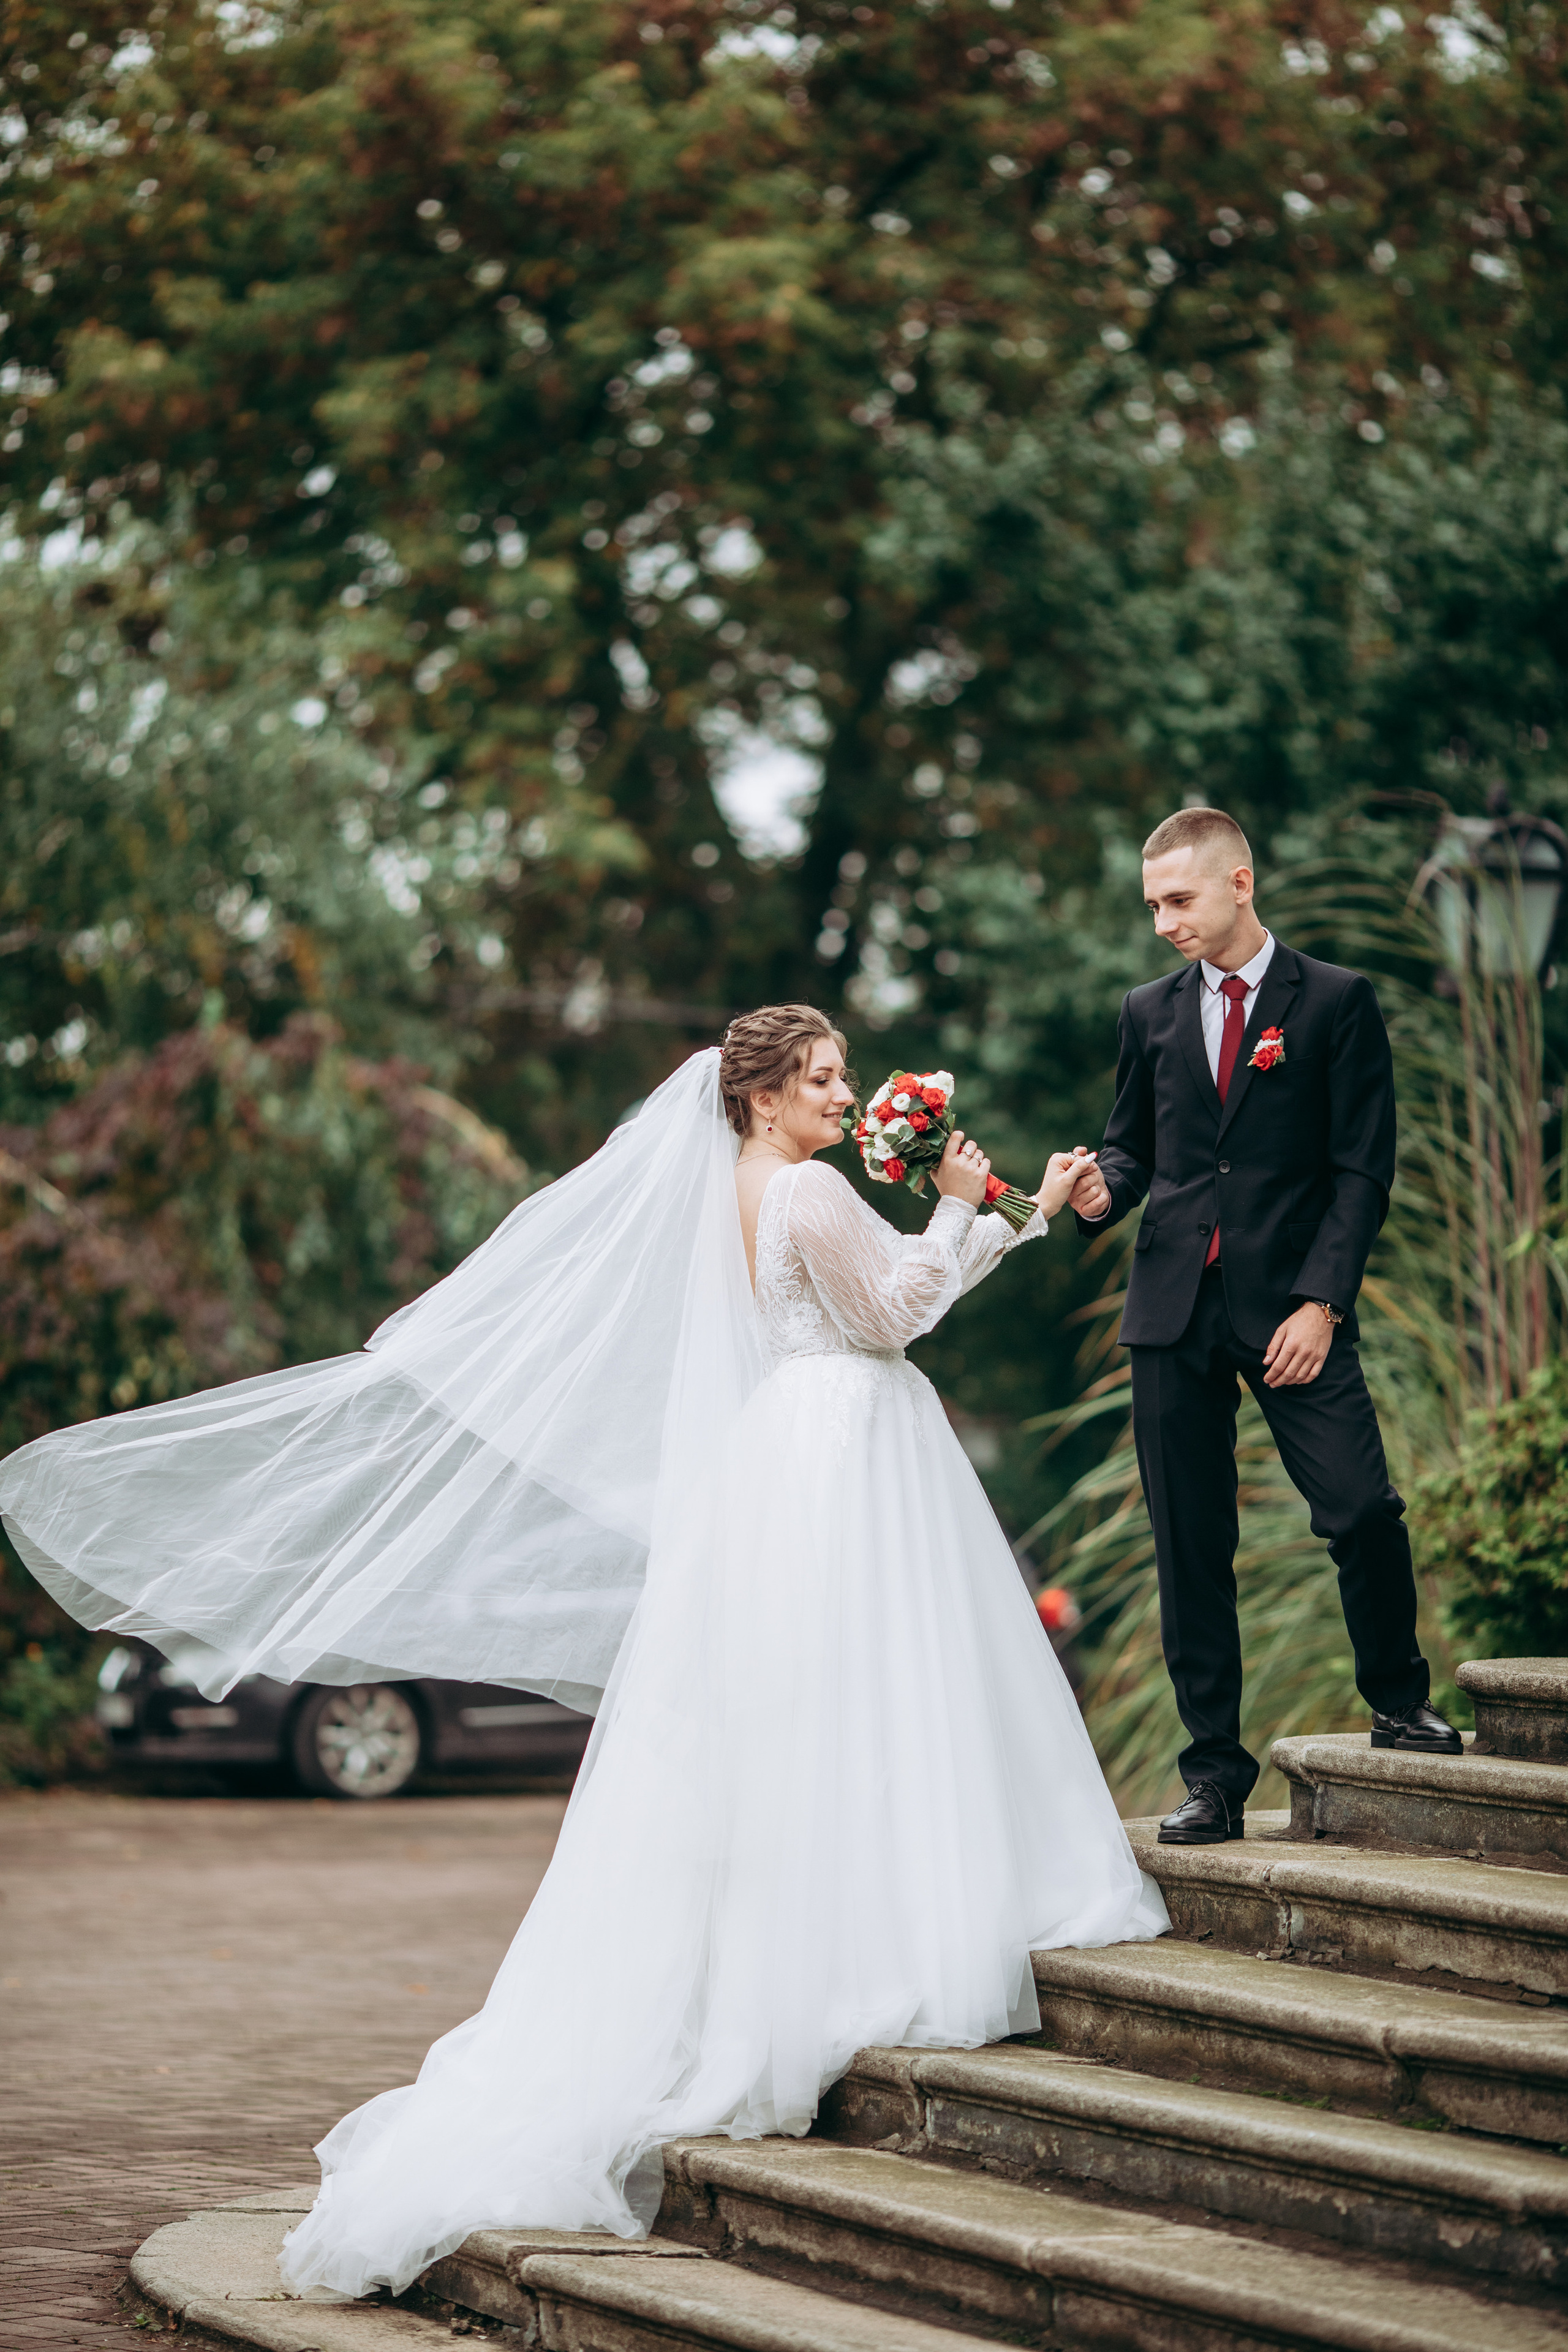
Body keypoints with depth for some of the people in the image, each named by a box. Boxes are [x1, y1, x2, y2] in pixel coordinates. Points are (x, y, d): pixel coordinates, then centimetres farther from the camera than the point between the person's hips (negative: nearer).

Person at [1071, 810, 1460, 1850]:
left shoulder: (1337, 1001, 2)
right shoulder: (1151, 1012, 14)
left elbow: (1363, 1168, -3)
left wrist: (1321, 1301, -12)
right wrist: (1101, 1191, -4)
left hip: (1291, 1306, -3)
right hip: (1175, 1306, 3)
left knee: (1364, 1510, -14)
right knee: (1191, 1549, 2)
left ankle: (1399, 1698, 13)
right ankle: (1215, 1774, 10)